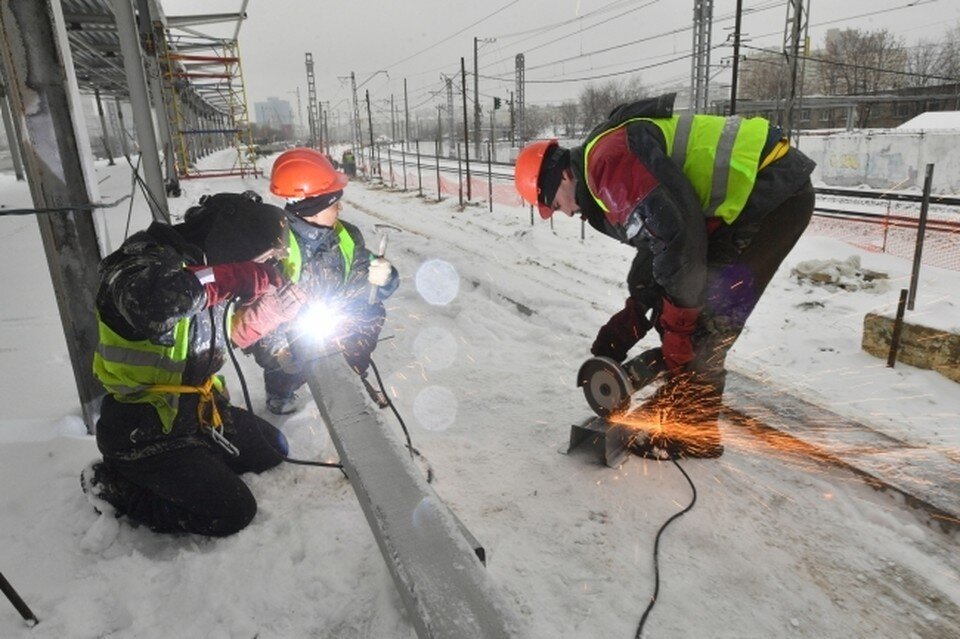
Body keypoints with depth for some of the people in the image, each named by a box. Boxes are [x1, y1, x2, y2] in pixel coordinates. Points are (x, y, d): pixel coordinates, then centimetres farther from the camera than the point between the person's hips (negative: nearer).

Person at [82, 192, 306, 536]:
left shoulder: (206, 261, 2)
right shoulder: (145, 258, -23)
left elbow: (226, 332, 14)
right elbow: (146, 304, -49)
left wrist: (271, 307, -5)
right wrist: (239, 277, -38)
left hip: (196, 409, 9)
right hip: (143, 430, -8)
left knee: (272, 449, 14)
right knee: (232, 512, -9)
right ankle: (115, 485, 5)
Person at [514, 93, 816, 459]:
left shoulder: (608, 158, -18)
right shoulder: (610, 189, 14)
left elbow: (677, 239, -25)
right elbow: (656, 253, 17)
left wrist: (674, 332, -15)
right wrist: (618, 335, 13)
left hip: (775, 191, -10)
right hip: (748, 196, 10)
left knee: (703, 322, -8)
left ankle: (690, 431, 7)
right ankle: (677, 408, 23)